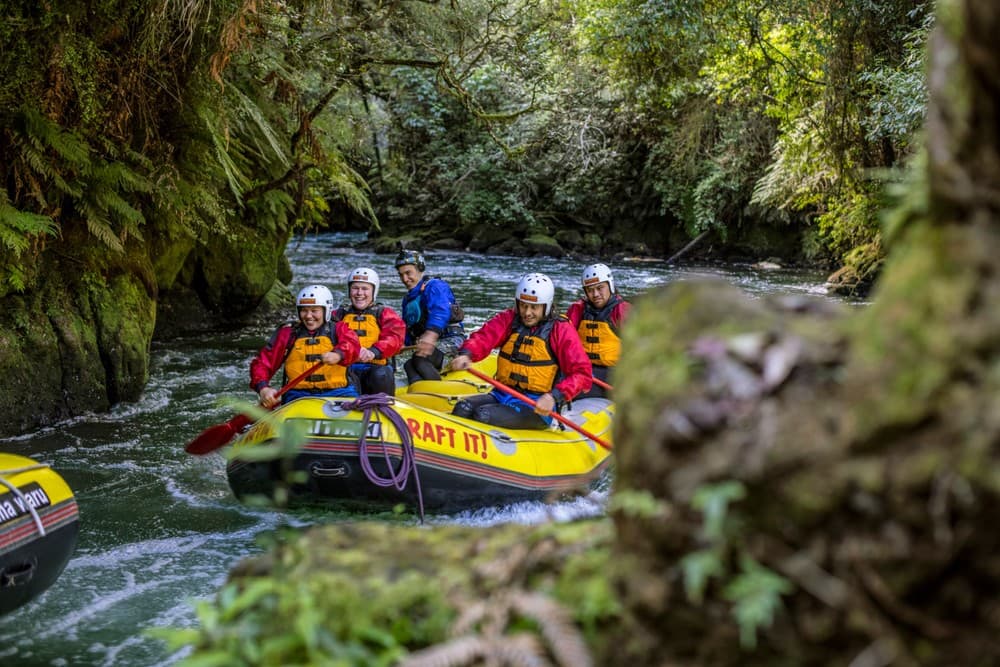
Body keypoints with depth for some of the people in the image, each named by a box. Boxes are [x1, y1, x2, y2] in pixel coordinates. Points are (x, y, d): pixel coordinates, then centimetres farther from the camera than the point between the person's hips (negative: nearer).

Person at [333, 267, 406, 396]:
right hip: (346, 367, 1)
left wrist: (373, 352, -28)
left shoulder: (385, 314, 12)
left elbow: (394, 338, -7)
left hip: (377, 366, -1)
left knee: (381, 375, -34)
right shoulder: (339, 315, 20)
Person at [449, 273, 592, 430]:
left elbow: (582, 373, -10)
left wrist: (554, 397, -25)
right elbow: (483, 337, -10)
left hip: (539, 406, -5)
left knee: (483, 414, -28)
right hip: (502, 395, 5)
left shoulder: (560, 330, -2)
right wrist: (466, 354, -34)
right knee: (463, 408, -22)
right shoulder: (508, 319, 8)